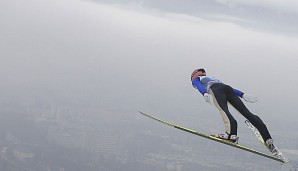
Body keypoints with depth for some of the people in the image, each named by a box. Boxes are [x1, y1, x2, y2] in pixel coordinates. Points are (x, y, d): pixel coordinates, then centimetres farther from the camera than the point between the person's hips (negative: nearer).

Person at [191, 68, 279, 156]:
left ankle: (231, 133, -54)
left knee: (223, 109, -28)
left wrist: (205, 93, -16)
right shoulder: (214, 79, 44)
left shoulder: (195, 80, 29)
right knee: (245, 112, -7)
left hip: (216, 90, -5)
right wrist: (242, 95, 20)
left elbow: (199, 86, 4)